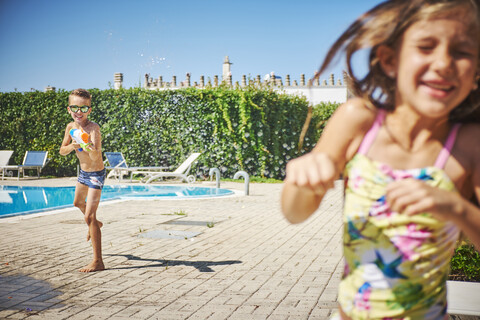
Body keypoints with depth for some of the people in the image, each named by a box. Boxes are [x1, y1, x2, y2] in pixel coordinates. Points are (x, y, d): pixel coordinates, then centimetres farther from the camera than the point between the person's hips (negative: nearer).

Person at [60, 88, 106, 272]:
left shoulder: (93, 128, -28)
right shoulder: (71, 127, -7)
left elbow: (96, 157, -40)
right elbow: (62, 151, 0)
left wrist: (91, 149, -63)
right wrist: (71, 146, -21)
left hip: (96, 174, -8)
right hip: (83, 172, 8)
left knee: (89, 216, -15)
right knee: (78, 203, 30)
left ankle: (98, 262, -14)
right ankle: (94, 224, 61)